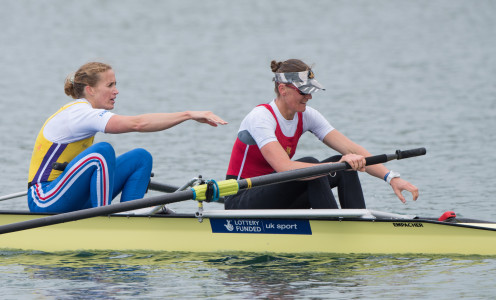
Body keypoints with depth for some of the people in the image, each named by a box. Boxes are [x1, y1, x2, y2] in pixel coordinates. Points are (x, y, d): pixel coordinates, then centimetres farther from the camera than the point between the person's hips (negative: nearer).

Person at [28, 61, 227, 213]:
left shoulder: (82, 112, 12)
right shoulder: (80, 113, -19)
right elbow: (137, 123, -29)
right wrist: (190, 115, -32)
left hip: (73, 200, 9)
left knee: (141, 158, 1)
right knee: (102, 151, -32)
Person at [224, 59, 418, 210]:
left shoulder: (306, 116, 1)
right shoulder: (260, 118, -21)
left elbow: (352, 149, -7)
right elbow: (285, 168, -37)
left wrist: (391, 178, -20)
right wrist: (336, 166, -46)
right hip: (241, 203, -8)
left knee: (345, 164, -10)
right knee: (309, 165, -31)